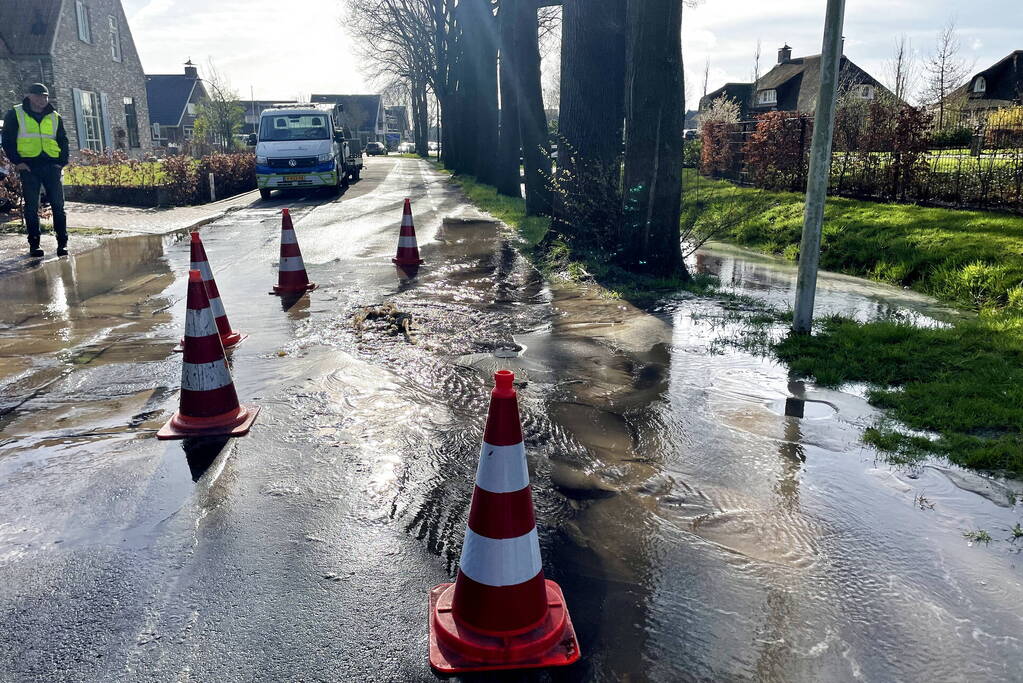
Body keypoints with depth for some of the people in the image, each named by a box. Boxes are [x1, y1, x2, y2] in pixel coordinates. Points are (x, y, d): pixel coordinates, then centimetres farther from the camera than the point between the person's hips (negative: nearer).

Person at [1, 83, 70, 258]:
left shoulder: (55, 117, 14)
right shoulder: (15, 115, 6)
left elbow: (63, 141, 17)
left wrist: (62, 162, 4)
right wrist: (17, 161, -6)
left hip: (51, 166, 2)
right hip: (28, 166, -2)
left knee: (58, 205, -3)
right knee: (31, 207, 0)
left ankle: (62, 243, 2)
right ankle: (34, 245, 5)